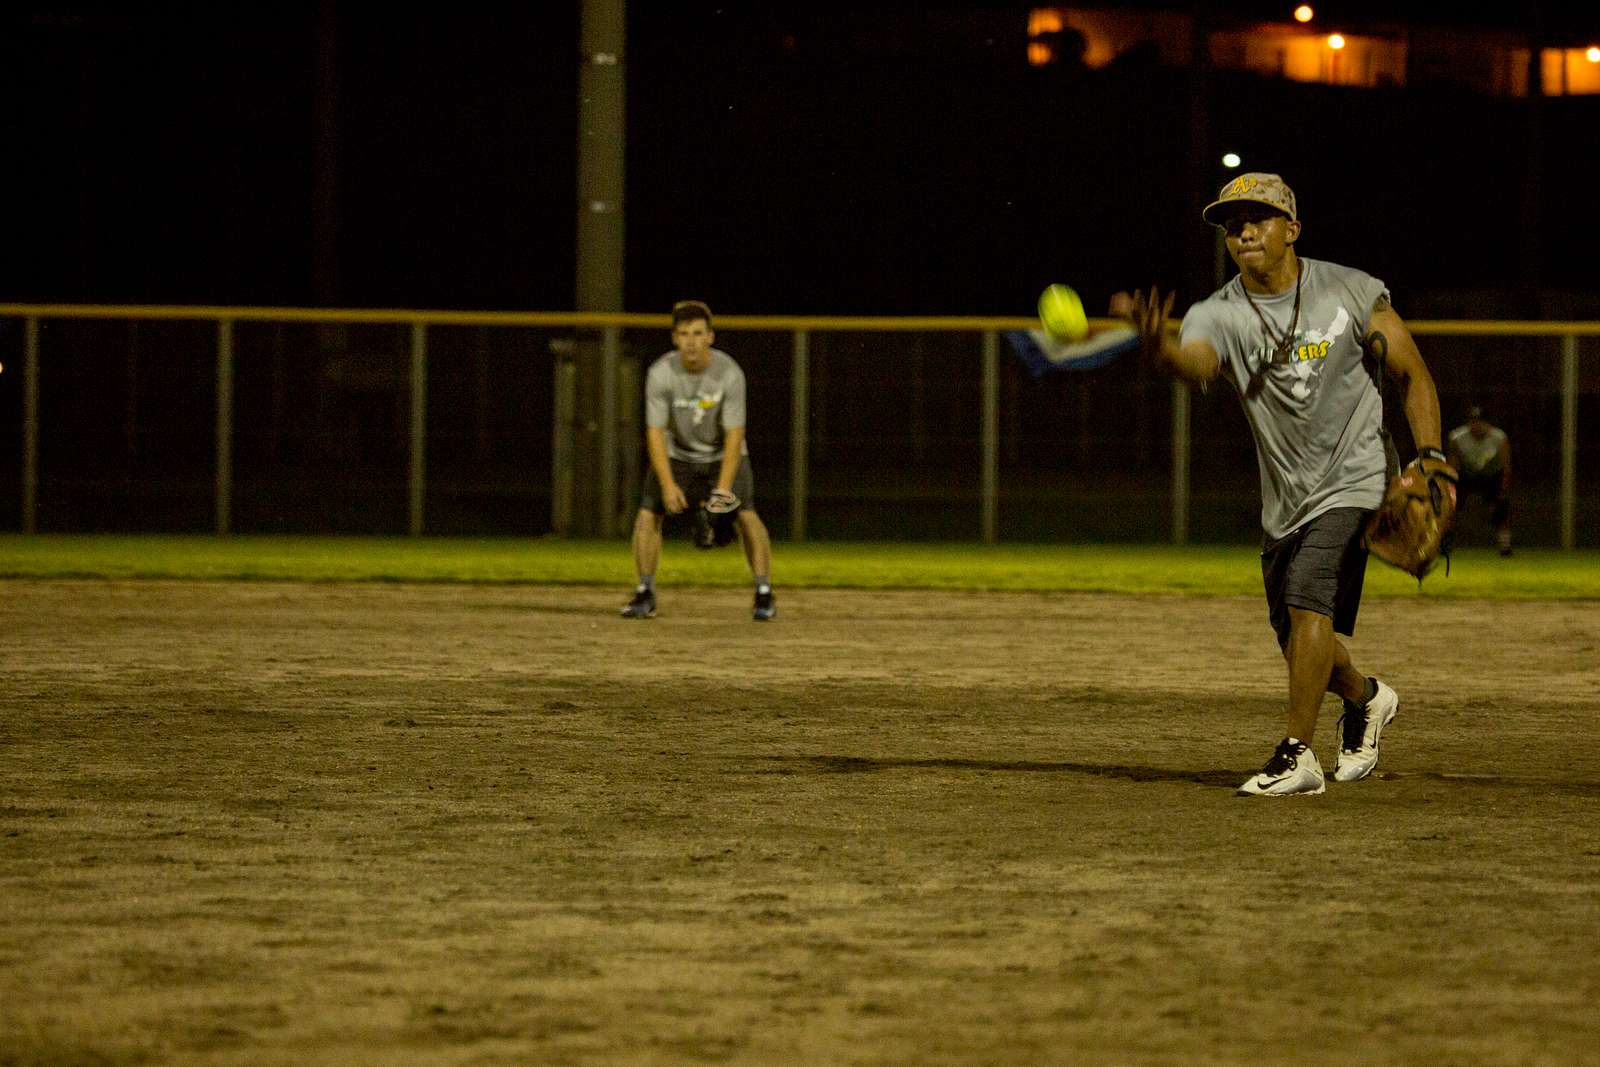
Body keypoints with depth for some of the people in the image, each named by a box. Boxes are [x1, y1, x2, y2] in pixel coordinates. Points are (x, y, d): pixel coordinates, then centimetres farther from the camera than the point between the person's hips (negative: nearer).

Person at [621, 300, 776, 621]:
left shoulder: (730, 374, -26)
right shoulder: (661, 374, -23)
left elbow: (734, 435, -24)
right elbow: (655, 432, -21)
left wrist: (723, 489, -31)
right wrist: (668, 484, -30)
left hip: (722, 453, -1)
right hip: (676, 453, 1)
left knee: (745, 514, -17)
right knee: (647, 515, -10)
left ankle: (764, 592, -5)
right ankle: (645, 594, 5)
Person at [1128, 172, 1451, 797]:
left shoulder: (1352, 294, -7)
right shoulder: (1218, 315, -6)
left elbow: (1412, 374, 2)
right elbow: (1197, 362, -31)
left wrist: (1429, 456, -11)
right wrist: (1160, 348, -55)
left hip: (1352, 484, -4)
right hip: (1283, 503, 4)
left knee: (1308, 599, -24)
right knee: (1302, 648, 10)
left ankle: (1297, 755, -20)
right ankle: (1365, 699, 42)